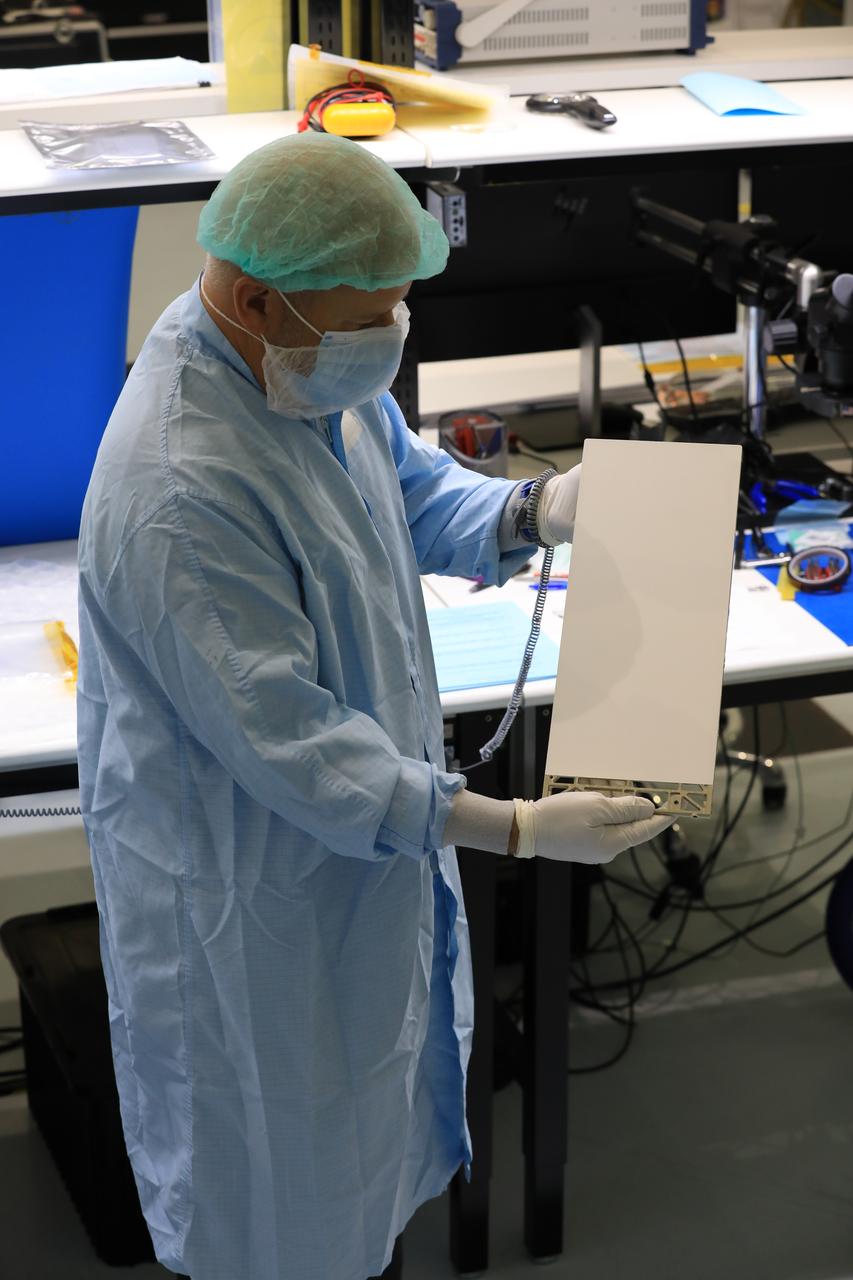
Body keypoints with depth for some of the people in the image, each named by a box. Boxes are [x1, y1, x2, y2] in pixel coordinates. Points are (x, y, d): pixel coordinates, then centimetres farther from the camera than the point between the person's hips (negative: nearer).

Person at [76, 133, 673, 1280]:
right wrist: (517, 829, -30)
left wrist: (532, 512, -10)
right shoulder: (181, 495, -37)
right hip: (248, 878, -9)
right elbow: (289, 746, -33)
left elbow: (412, 488, 10)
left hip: (362, 814, 9)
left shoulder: (319, 368, -9)